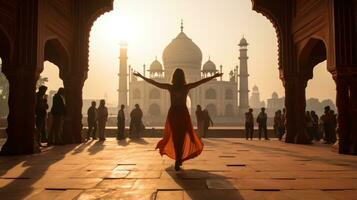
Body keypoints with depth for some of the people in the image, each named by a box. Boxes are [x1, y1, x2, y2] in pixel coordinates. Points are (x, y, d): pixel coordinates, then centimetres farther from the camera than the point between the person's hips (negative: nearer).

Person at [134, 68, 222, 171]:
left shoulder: (170, 87, -6)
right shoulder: (187, 87, -7)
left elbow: (154, 82, -2)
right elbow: (202, 81, -1)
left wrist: (141, 76, 8)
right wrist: (214, 76, 7)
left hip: (173, 113, 1)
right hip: (183, 113, -1)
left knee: (174, 136, 15)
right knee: (182, 137, 7)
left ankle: (178, 160, 21)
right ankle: (178, 160, 0)